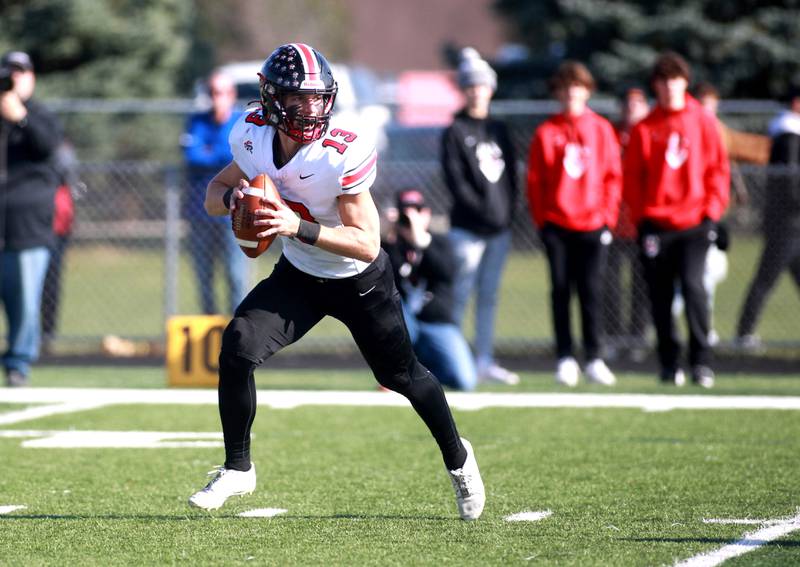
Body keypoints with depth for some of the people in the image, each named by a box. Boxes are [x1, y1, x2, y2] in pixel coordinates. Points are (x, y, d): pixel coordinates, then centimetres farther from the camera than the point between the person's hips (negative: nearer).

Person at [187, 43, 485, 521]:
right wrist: (233, 198, -25)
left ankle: (457, 458, 40)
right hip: (299, 275, 4)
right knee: (238, 346, -18)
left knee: (402, 374, 11)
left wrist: (298, 228, -43)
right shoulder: (254, 137, -16)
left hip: (362, 283, -4)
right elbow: (214, 194, -1)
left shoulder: (344, 153, -32)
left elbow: (367, 244, -31)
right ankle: (238, 469, -2)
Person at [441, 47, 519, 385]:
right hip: (468, 229, -6)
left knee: (489, 296, 8)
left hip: (500, 229, 6)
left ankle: (485, 361, 12)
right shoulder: (455, 132, -3)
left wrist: (508, 211, 2)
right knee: (460, 295, -5)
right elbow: (455, 180, -10)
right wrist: (483, 212, -15)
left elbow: (510, 174, 16)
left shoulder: (498, 130, 15)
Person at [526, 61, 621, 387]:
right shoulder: (546, 133, 3)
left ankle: (595, 360, 4)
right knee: (561, 291, 1)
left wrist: (608, 215, -2)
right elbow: (534, 180, 3)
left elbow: (614, 176, 6)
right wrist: (540, 219, -4)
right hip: (556, 225, 0)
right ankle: (565, 359, 5)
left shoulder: (601, 129, 5)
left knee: (591, 292, -1)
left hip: (593, 225, 0)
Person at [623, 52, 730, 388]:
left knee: (692, 285, -16)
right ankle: (669, 364, 12)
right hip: (655, 225, 2)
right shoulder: (644, 128, 7)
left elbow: (718, 168, 5)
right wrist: (640, 215, -3)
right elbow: (632, 175, 6)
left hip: (694, 222, -2)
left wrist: (712, 211, -4)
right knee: (661, 296, 2)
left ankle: (701, 361, -10)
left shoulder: (703, 122, 5)